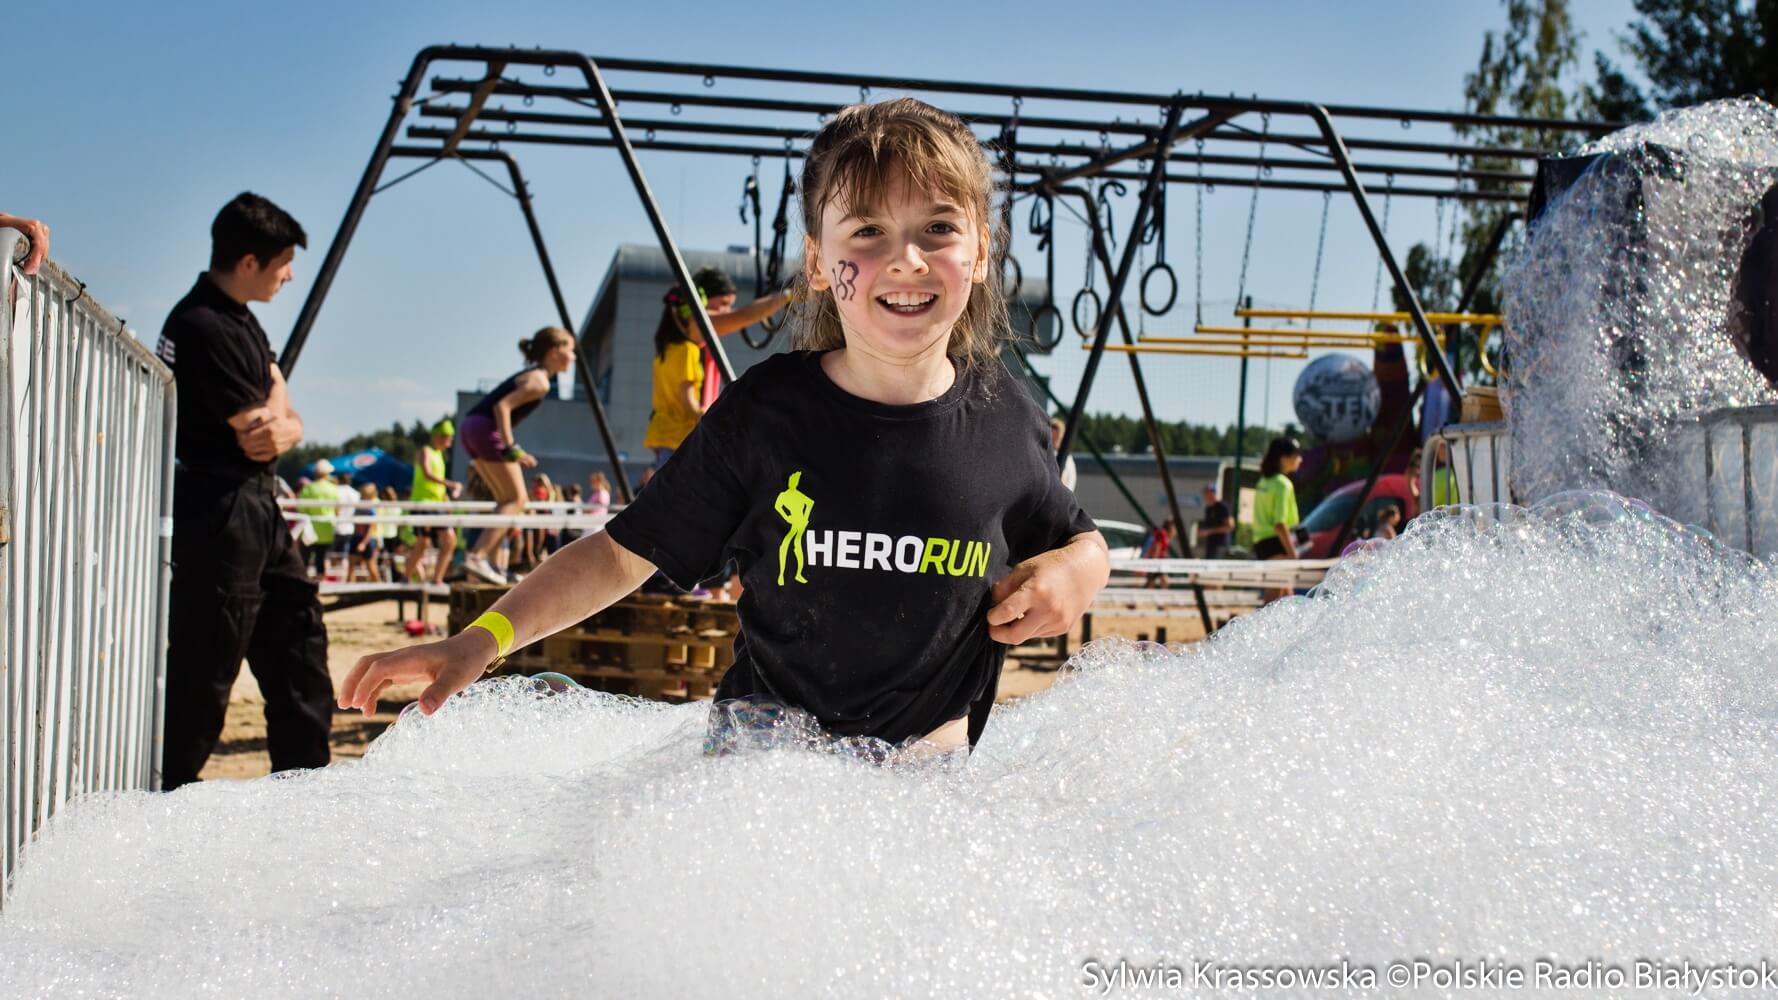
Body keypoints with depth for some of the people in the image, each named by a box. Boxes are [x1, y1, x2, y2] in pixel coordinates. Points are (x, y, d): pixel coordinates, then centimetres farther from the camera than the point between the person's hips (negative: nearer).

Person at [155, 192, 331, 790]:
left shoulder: (241, 322, 14)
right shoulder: (202, 327, -17)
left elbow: (287, 426, 11)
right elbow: (256, 434, -18)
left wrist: (281, 427, -10)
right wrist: (274, 411, 3)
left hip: (257, 508, 10)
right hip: (218, 511, -10)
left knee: (297, 642, 13)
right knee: (203, 668, -5)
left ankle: (304, 780, 20)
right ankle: (170, 794, 5)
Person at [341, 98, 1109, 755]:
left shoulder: (1006, 423, -6)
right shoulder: (764, 412, -10)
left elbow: (1080, 542, 13)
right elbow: (625, 554, -3)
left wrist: (1075, 571, -11)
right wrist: (481, 639, -14)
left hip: (927, 774, 1)